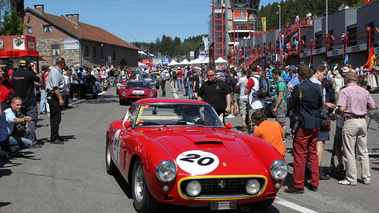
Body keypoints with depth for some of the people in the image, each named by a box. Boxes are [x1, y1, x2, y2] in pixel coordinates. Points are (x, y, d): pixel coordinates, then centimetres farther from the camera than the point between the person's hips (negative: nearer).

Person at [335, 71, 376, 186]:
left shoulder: (345, 91, -8)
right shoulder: (364, 91, 9)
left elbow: (341, 108, -18)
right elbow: (373, 107, 8)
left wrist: (336, 112, 3)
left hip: (350, 121, -6)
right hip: (362, 121, 6)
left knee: (349, 152, 1)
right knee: (363, 151, 13)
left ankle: (351, 179, 3)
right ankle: (366, 177, 16)